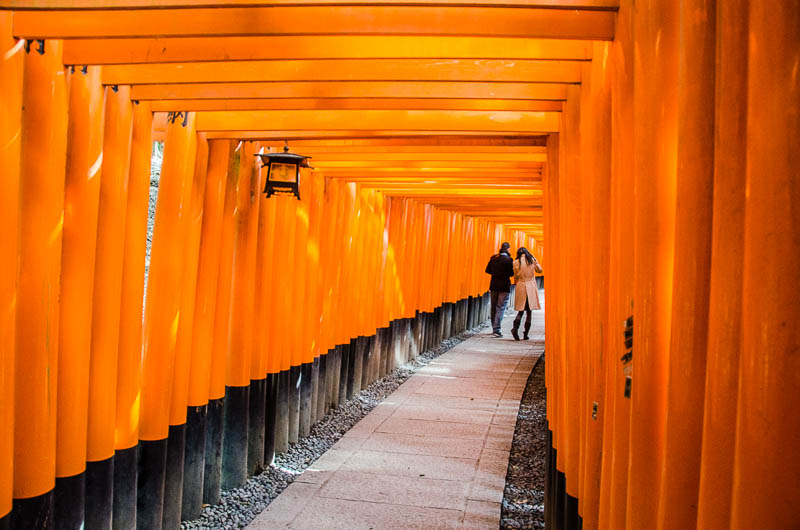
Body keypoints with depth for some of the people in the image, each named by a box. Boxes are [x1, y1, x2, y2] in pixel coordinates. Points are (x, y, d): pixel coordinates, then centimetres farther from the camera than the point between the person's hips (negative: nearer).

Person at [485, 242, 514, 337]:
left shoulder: (493, 258, 2)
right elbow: (511, 273, -12)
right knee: (500, 308, -3)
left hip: (494, 285, 5)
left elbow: (488, 270, 6)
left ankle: (494, 329, 23)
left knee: (494, 308, 14)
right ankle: (497, 330, -11)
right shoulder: (508, 260, -12)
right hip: (504, 286, -5)